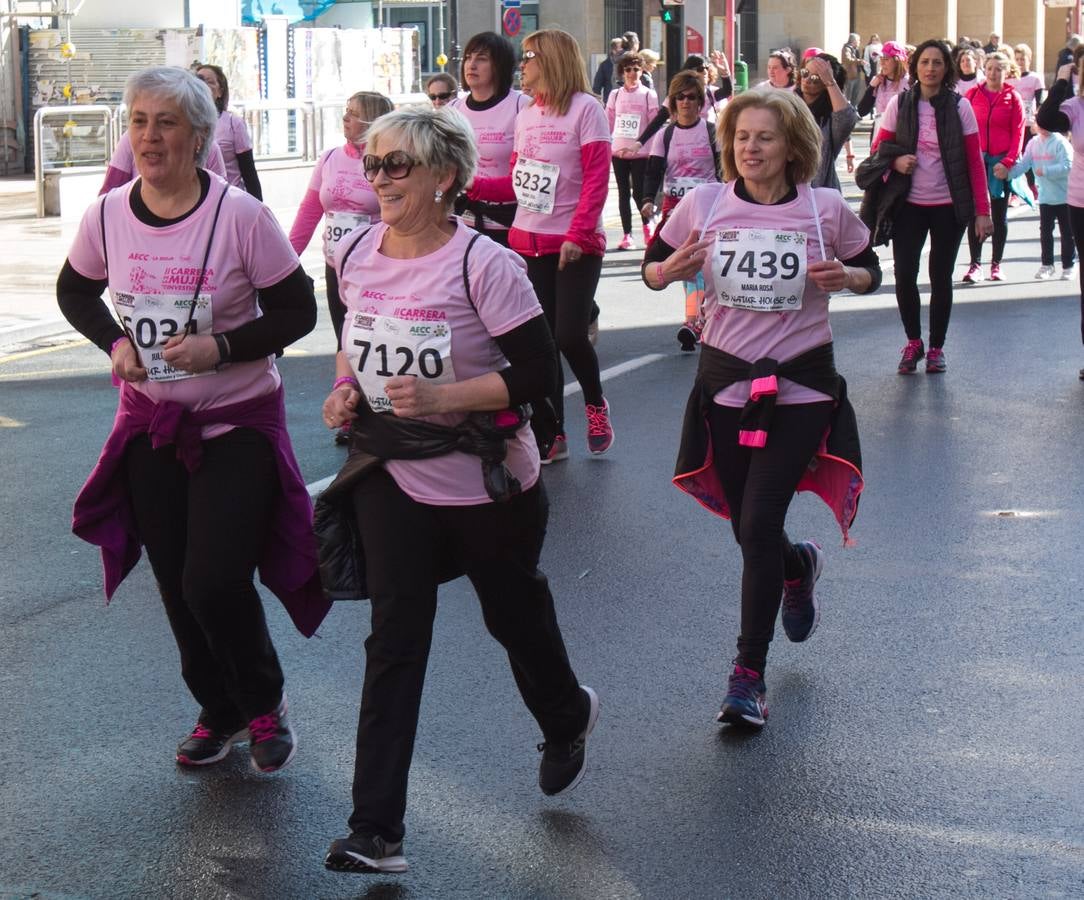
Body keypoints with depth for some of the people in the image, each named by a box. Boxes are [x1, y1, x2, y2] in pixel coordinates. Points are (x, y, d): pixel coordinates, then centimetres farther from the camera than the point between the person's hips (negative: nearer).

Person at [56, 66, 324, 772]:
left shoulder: (241, 216, -17)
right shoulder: (108, 215, -5)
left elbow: (297, 312, -10)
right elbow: (76, 293, 13)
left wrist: (220, 348, -23)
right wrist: (115, 342, -5)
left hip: (238, 422, -4)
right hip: (151, 421, 4)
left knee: (216, 582, -11)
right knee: (177, 583, 12)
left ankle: (265, 702, 18)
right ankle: (219, 712, 34)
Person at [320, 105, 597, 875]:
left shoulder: (483, 264, -19)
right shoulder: (356, 256, -2)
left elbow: (539, 372, -20)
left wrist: (441, 397, -29)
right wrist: (346, 388, -2)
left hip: (488, 481, -3)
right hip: (392, 478, 4)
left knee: (514, 612, 18)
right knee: (394, 643, -3)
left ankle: (567, 719, 51)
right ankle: (377, 831, -4)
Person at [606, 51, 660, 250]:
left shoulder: (649, 95, 0)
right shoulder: (615, 95, 7)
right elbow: (608, 123, 10)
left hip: (641, 153, -3)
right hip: (618, 151, 3)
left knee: (638, 192, -6)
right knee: (623, 193, 5)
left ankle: (647, 224, 22)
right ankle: (627, 235, 10)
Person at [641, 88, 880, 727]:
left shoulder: (827, 209, -6)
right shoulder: (704, 204, -4)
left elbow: (871, 271, 9)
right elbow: (652, 268, 7)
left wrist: (845, 277, -14)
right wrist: (671, 269, -17)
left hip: (800, 386, -3)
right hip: (726, 381, 3)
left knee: (759, 525, -12)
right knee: (749, 530, 12)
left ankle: (750, 675, 1)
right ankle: (799, 567, 50)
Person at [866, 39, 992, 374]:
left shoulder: (959, 107, -4)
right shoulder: (899, 104, -1)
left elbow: (975, 160, -3)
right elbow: (879, 148, 7)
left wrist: (982, 210, -8)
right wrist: (895, 160, -16)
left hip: (948, 206, -1)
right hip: (909, 204, 1)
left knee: (941, 277, 6)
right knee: (904, 274, -8)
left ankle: (936, 347, 21)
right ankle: (913, 342, 13)